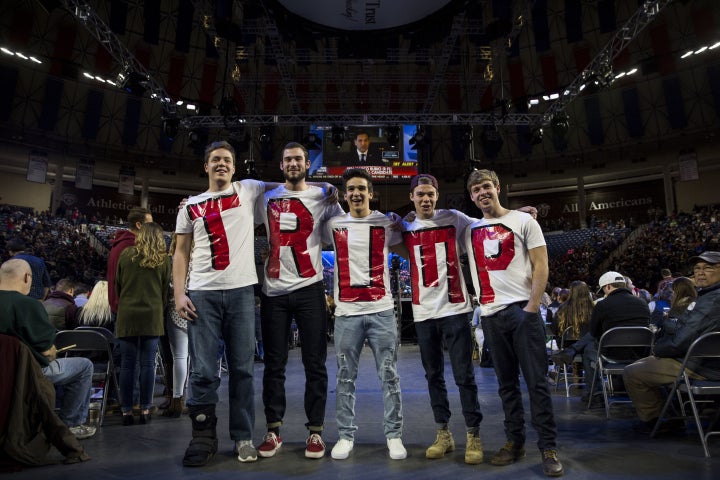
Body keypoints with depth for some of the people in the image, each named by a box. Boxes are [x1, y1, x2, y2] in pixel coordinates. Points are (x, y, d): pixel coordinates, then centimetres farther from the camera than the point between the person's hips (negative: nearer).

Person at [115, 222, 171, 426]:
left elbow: (117, 285, 11)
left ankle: (126, 411, 11)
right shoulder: (163, 259, 2)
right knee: (148, 364, 4)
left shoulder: (126, 254, 3)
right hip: (152, 316, 0)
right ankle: (145, 410, 10)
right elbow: (165, 290, 7)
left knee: (127, 364, 6)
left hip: (127, 315, 1)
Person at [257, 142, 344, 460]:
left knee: (315, 364, 4)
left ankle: (315, 431, 16)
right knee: (274, 364, 9)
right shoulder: (267, 198, 11)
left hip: (309, 289, -2)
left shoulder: (322, 198, 4)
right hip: (273, 290, 2)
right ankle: (273, 431, 21)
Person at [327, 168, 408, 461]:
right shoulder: (333, 225, 8)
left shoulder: (386, 223, 7)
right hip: (346, 312, 1)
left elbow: (409, 252, 14)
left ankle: (394, 435, 18)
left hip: (381, 310, 0)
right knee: (345, 377, 7)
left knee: (389, 376, 4)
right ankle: (346, 435, 21)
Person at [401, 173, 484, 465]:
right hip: (423, 312, 3)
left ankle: (473, 435, 14)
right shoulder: (405, 228, 8)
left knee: (464, 375, 0)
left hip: (455, 308, -3)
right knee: (433, 375, 11)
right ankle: (443, 434, 24)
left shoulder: (454, 219, 2)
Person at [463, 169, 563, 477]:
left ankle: (548, 447, 10)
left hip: (522, 309, -4)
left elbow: (541, 266, -3)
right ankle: (515, 442, 22)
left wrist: (531, 307, -10)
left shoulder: (523, 220, 3)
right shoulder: (469, 230, 13)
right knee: (507, 383, 12)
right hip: (491, 314, 4)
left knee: (536, 381, -1)